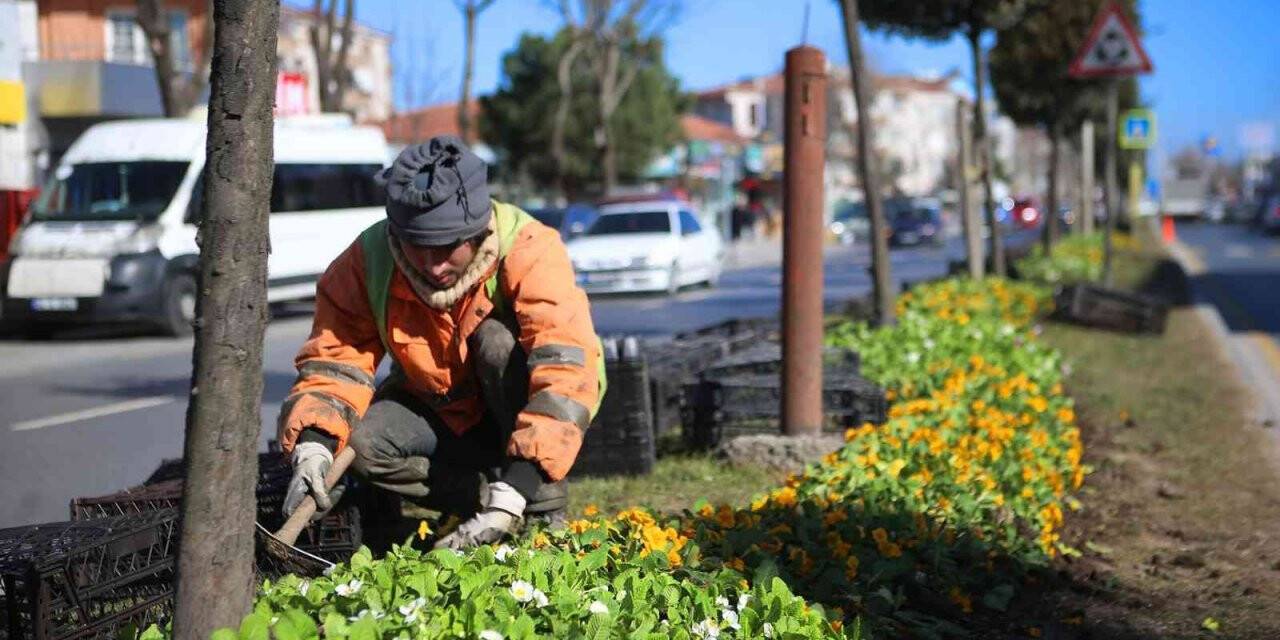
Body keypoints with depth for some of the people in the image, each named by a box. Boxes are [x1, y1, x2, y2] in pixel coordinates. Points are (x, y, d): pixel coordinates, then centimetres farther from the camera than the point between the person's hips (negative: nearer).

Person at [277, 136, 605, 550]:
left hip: (524, 415, -3)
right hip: (441, 416, 3)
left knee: (499, 339, -33)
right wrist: (312, 450, -39)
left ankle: (542, 504, -21)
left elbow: (567, 370, -41)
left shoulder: (528, 251, -31)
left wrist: (514, 496, -50)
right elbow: (334, 360, -17)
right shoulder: (368, 262, -19)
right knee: (360, 438, -25)